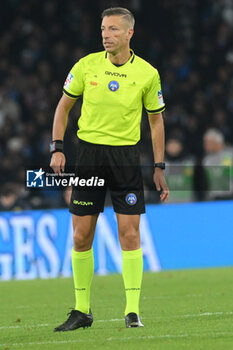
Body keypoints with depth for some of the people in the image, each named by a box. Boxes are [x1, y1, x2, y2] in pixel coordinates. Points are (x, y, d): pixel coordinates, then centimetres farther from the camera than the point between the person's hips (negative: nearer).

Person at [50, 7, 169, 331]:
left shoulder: (147, 73, -3)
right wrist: (57, 148, -1)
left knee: (129, 233, -7)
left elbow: (156, 120, 8)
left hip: (126, 155, -1)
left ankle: (132, 311, -2)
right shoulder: (86, 66, -1)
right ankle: (82, 311, 12)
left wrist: (159, 167, 5)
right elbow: (63, 107, 10)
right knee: (81, 236, 1)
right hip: (89, 152, 1)